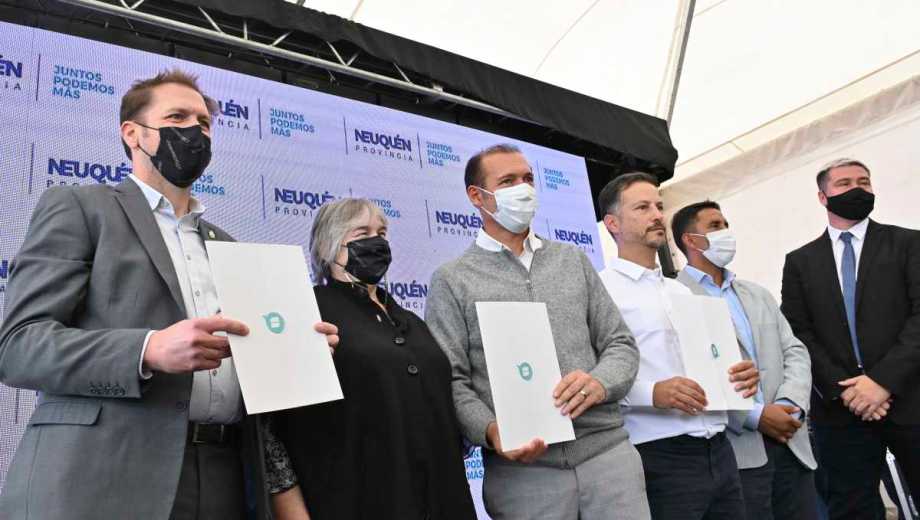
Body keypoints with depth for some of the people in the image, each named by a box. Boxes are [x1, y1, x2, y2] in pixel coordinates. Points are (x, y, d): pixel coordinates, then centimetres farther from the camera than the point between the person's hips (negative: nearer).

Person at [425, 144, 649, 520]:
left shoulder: (573, 260, 13)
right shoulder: (451, 280, 3)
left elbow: (620, 344, 11)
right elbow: (451, 381, -3)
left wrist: (600, 383, -10)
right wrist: (491, 431, -20)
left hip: (608, 452, 3)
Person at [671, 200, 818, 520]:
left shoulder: (758, 294, 20)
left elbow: (795, 352, 12)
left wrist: (790, 405, -7)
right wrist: (754, 416, -15)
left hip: (789, 444, 6)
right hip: (733, 450, -6)